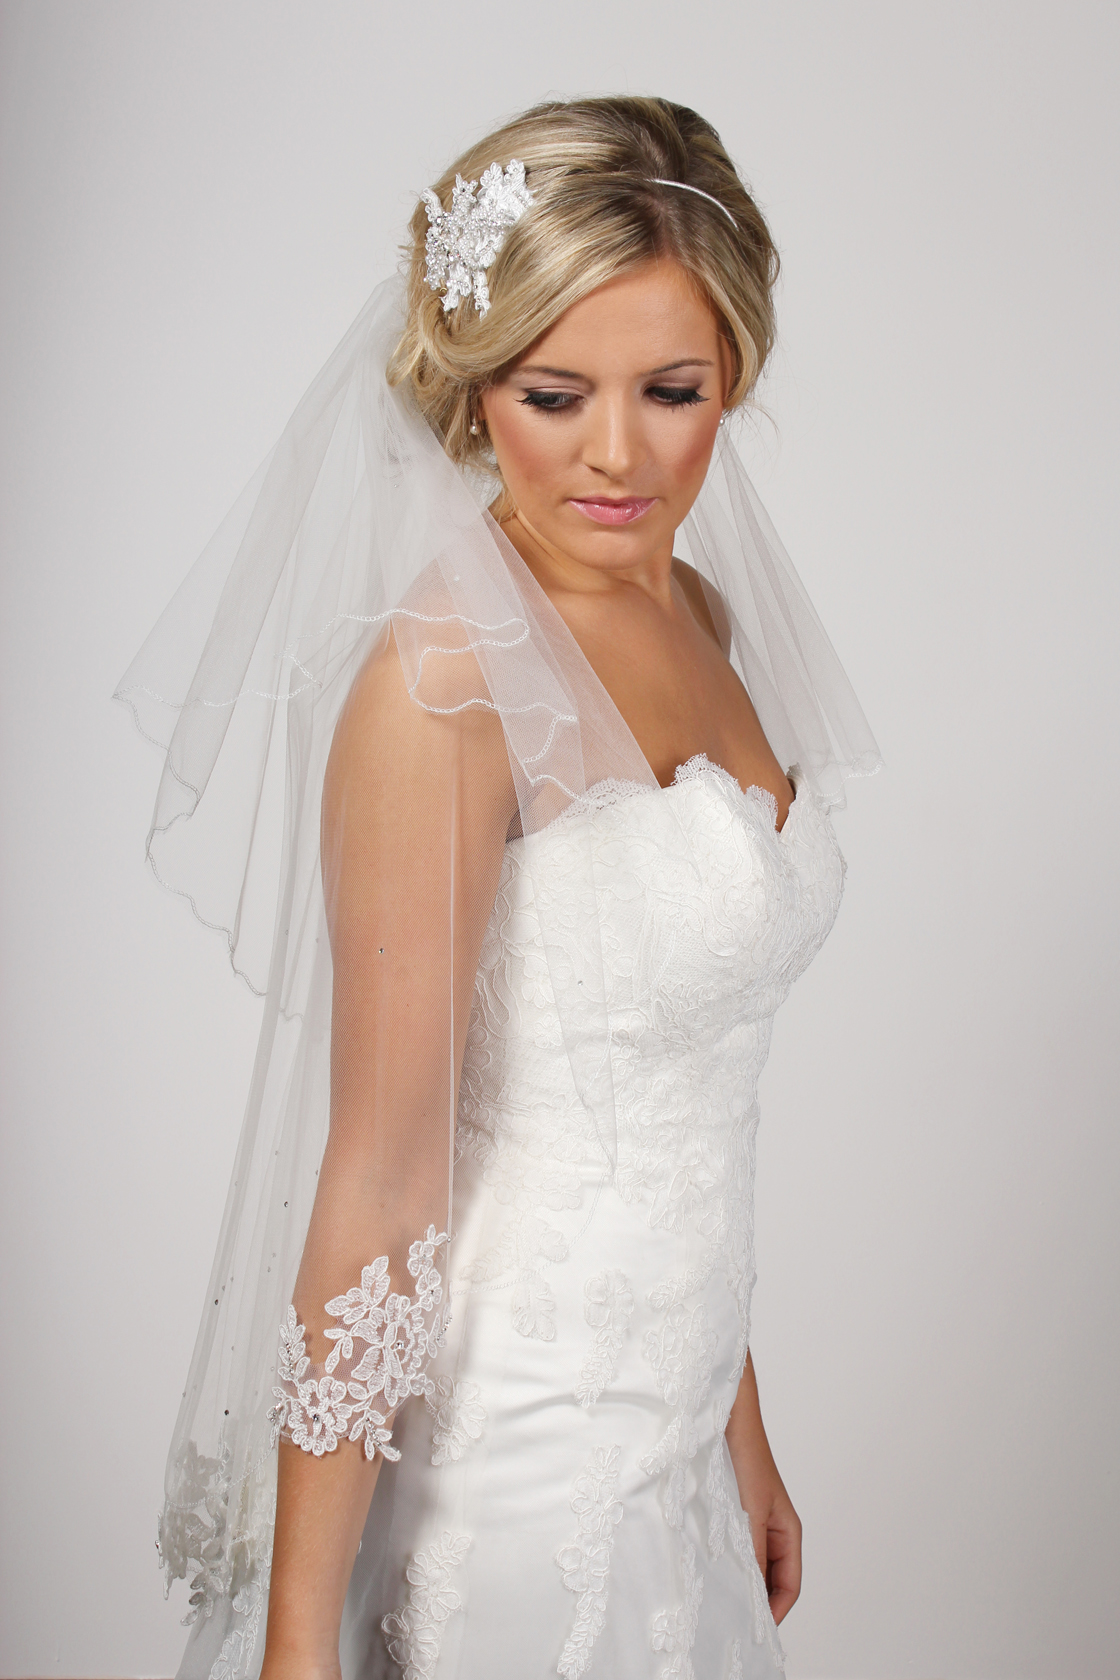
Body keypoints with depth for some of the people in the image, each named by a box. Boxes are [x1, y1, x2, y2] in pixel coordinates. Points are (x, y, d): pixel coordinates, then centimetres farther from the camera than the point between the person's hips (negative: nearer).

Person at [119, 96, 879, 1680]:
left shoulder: (702, 613, 3)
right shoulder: (448, 678, -21)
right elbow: (378, 1177, -20)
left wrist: (736, 1422, 15)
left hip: (663, 1421, 7)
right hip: (510, 1469, -7)